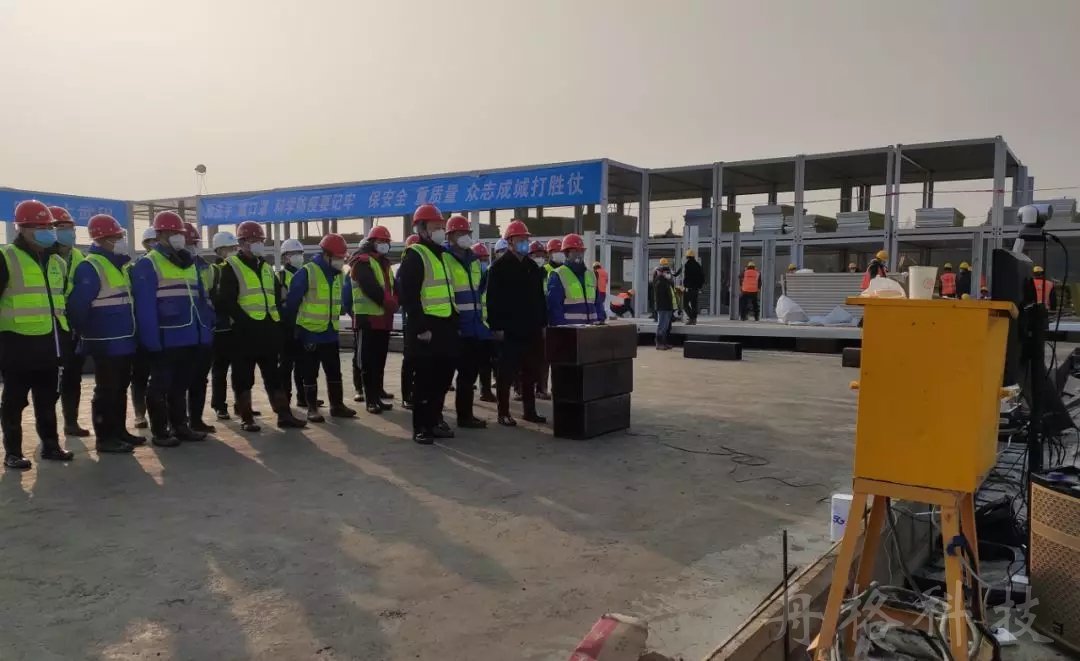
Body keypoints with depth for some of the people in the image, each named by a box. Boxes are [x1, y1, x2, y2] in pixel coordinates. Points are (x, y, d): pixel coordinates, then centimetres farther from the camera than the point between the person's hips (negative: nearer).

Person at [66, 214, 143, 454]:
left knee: (121, 388, 15)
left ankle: (120, 431, 25)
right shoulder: (90, 267, -14)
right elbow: (78, 306, -19)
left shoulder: (118, 265, 15)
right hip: (106, 343, -9)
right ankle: (104, 437, 5)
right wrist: (85, 334, -10)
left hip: (124, 341, 9)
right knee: (106, 391, -3)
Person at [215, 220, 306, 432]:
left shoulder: (266, 267, 18)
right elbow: (226, 302, -12)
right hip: (245, 331, -6)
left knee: (273, 374, 9)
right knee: (244, 377, 2)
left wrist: (280, 325, 9)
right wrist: (245, 321, -18)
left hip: (269, 329, 6)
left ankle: (284, 415, 12)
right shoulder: (232, 267, -4)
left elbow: (277, 299, 19)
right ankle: (246, 418, 9)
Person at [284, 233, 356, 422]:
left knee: (334, 372, 11)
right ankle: (312, 408, 12)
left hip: (330, 333, 7)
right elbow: (292, 302, -11)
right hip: (310, 333, -6)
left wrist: (334, 319, 15)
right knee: (310, 374, 4)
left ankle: (337, 405, 20)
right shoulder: (306, 273, -15)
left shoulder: (339, 274, 7)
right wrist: (292, 327, -6)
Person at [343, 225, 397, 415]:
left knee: (380, 359, 13)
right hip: (367, 319, -9)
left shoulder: (384, 264, 20)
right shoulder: (362, 262, -8)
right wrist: (390, 304, -16)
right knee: (367, 361, -5)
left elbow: (393, 287, 14)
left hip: (383, 319, 9)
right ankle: (371, 399, -5)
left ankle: (377, 391, 22)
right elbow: (372, 289, -20)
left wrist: (394, 303, -5)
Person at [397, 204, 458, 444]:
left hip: (445, 326, 9)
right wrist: (420, 327, -21)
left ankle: (435, 421, 26)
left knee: (443, 377, 13)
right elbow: (409, 296, -17)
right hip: (426, 328, -9)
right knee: (425, 379, -2)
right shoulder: (414, 256, -10)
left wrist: (454, 320, 18)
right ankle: (420, 427, 7)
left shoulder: (441, 255, 19)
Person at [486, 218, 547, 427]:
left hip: (531, 329, 6)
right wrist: (496, 326, -15)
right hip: (509, 330, -6)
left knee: (530, 373, 10)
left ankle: (530, 410, 19)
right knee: (506, 373, -1)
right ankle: (503, 413, 6)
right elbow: (492, 300, -9)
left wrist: (543, 323, 12)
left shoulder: (533, 267, 15)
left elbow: (540, 298, 18)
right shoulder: (499, 267, -5)